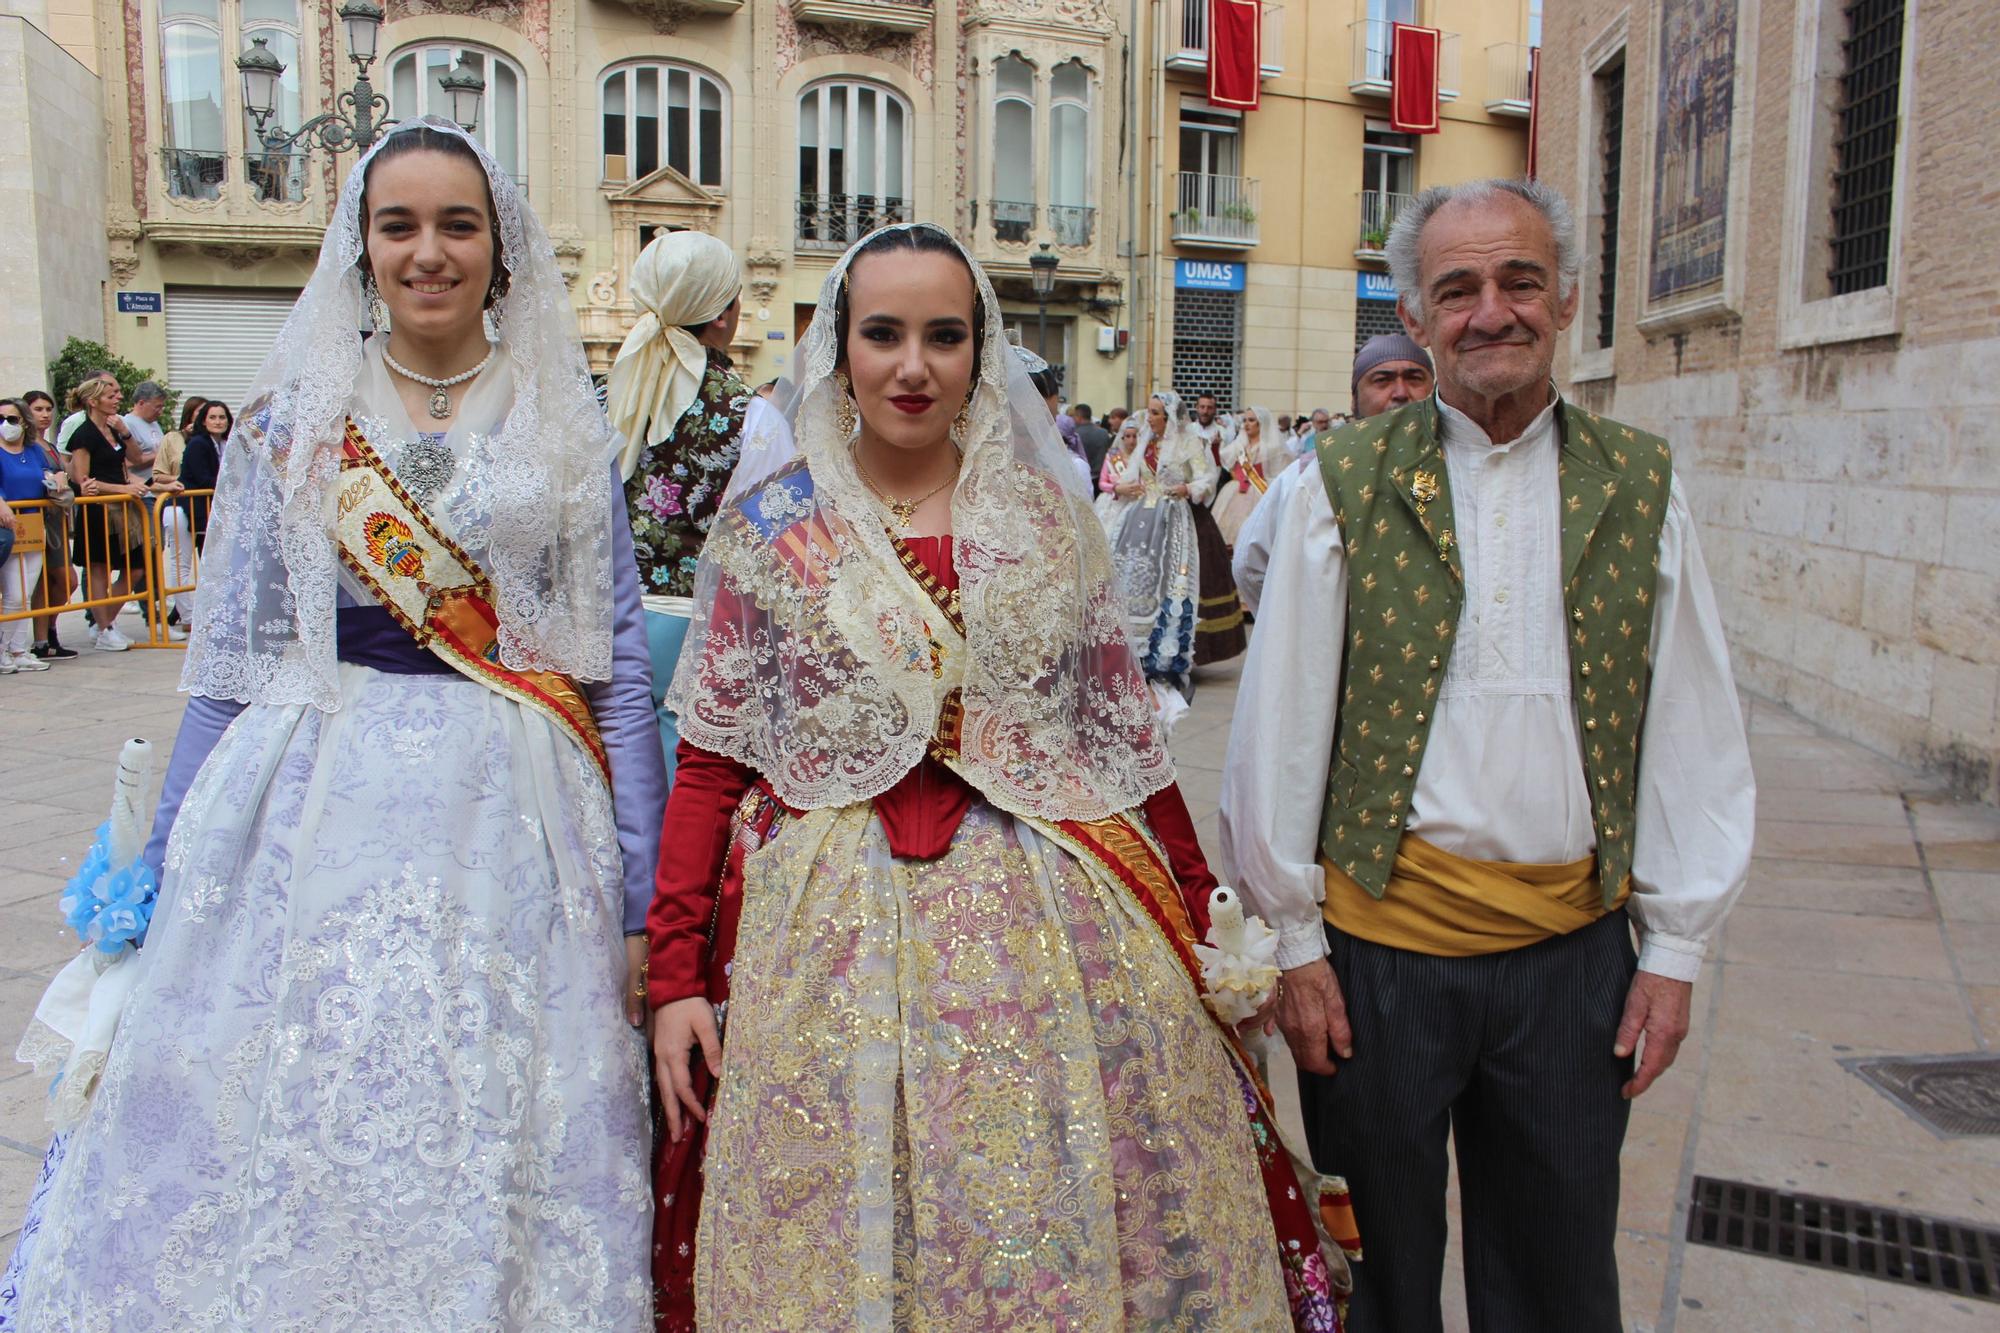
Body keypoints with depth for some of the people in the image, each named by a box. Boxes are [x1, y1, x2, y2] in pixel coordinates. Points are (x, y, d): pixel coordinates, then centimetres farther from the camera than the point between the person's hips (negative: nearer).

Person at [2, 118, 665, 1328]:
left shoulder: (568, 426, 4)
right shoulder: (295, 417, 6)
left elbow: (621, 658, 2)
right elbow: (233, 662, 8)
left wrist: (643, 903, -2)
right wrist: (171, 881, 7)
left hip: (516, 827, 0)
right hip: (322, 821, 1)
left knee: (501, 1165, 5)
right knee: (302, 1149, 6)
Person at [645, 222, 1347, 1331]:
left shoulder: (1048, 516, 5)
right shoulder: (766, 527, 2)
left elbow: (1122, 732, 8)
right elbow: (711, 763, 1)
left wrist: (1196, 915, 6)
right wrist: (676, 976, -3)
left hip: (1053, 927, 1)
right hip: (830, 939, 0)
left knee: (1065, 1242, 8)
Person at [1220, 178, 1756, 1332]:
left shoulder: (1642, 486, 3)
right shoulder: (1347, 485, -3)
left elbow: (1694, 735, 5)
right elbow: (1281, 729, -3)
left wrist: (1676, 947, 3)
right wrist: (1294, 942, -2)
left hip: (1576, 949, 2)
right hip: (1378, 941, -1)